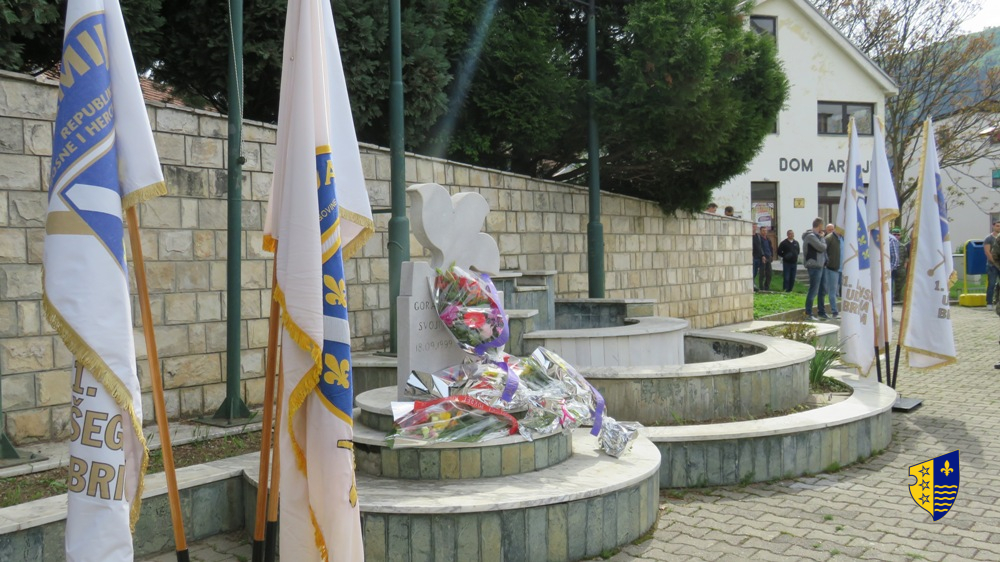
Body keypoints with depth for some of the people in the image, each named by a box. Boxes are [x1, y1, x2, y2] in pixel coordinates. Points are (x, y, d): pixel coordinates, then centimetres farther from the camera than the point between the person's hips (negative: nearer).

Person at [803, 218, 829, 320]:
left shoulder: (816, 236, 17)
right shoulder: (811, 236, -14)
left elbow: (822, 248, 19)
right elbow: (822, 247, -17)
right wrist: (822, 238, -2)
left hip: (819, 266, 10)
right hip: (814, 266, -10)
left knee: (822, 290, 15)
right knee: (813, 290, -8)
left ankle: (822, 312, 23)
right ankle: (808, 313, -4)